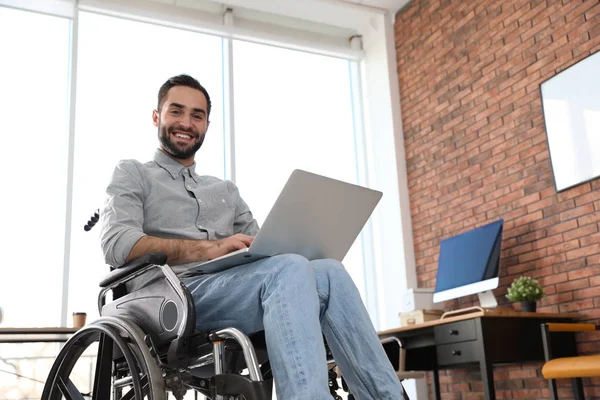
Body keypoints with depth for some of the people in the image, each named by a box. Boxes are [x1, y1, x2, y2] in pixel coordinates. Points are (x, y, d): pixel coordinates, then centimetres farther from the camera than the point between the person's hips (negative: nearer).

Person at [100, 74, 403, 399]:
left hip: (236, 291, 5)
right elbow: (117, 245, -6)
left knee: (328, 272, -23)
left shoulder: (226, 190, 31)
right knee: (290, 269, -31)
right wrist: (210, 248, -17)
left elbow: (260, 250, 20)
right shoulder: (133, 174, 15)